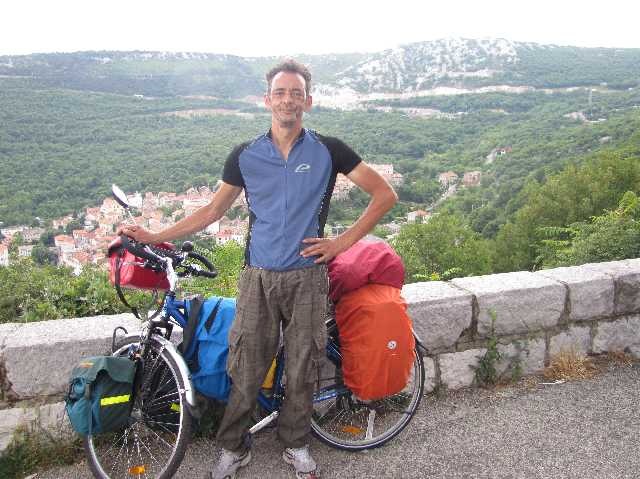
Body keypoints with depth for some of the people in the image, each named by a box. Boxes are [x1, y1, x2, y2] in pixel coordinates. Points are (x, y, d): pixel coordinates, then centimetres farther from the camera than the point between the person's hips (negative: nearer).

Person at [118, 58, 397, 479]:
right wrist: (155, 237, 7)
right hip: (258, 276, 1)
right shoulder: (244, 156, 3)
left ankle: (296, 444, 32)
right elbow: (213, 211, 11)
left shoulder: (327, 150, -2)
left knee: (302, 368, 9)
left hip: (307, 277, -1)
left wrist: (343, 242, -6)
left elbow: (385, 195, 0)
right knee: (245, 369, 5)